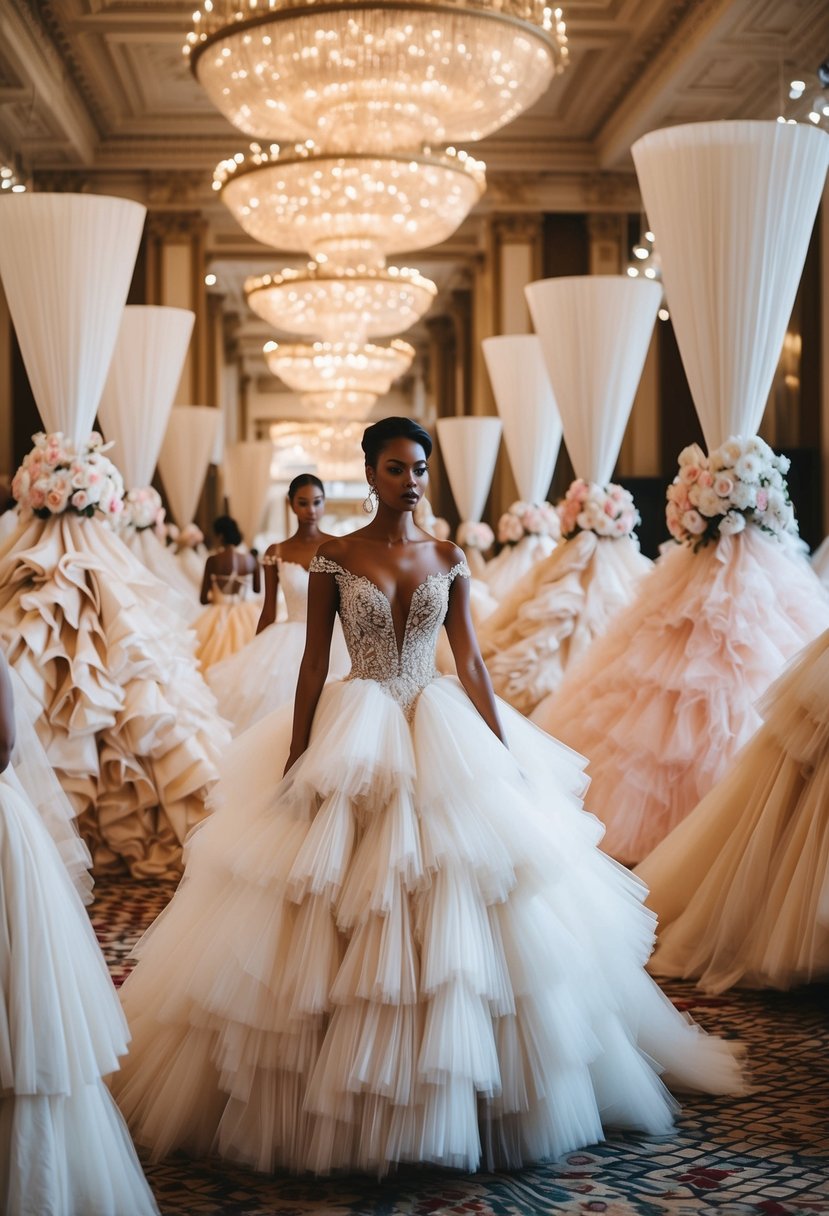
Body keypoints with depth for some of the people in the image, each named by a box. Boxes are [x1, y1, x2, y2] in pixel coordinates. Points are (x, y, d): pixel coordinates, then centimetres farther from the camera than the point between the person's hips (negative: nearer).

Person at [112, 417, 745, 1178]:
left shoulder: (448, 560, 5)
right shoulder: (335, 560, -1)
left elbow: (471, 664, 4)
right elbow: (313, 666, -2)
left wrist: (507, 757, -1)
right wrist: (294, 763, -7)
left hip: (442, 743, 2)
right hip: (352, 744, -2)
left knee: (448, 923, 1)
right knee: (344, 920, -2)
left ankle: (446, 1100, 15)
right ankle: (336, 1103, 12)